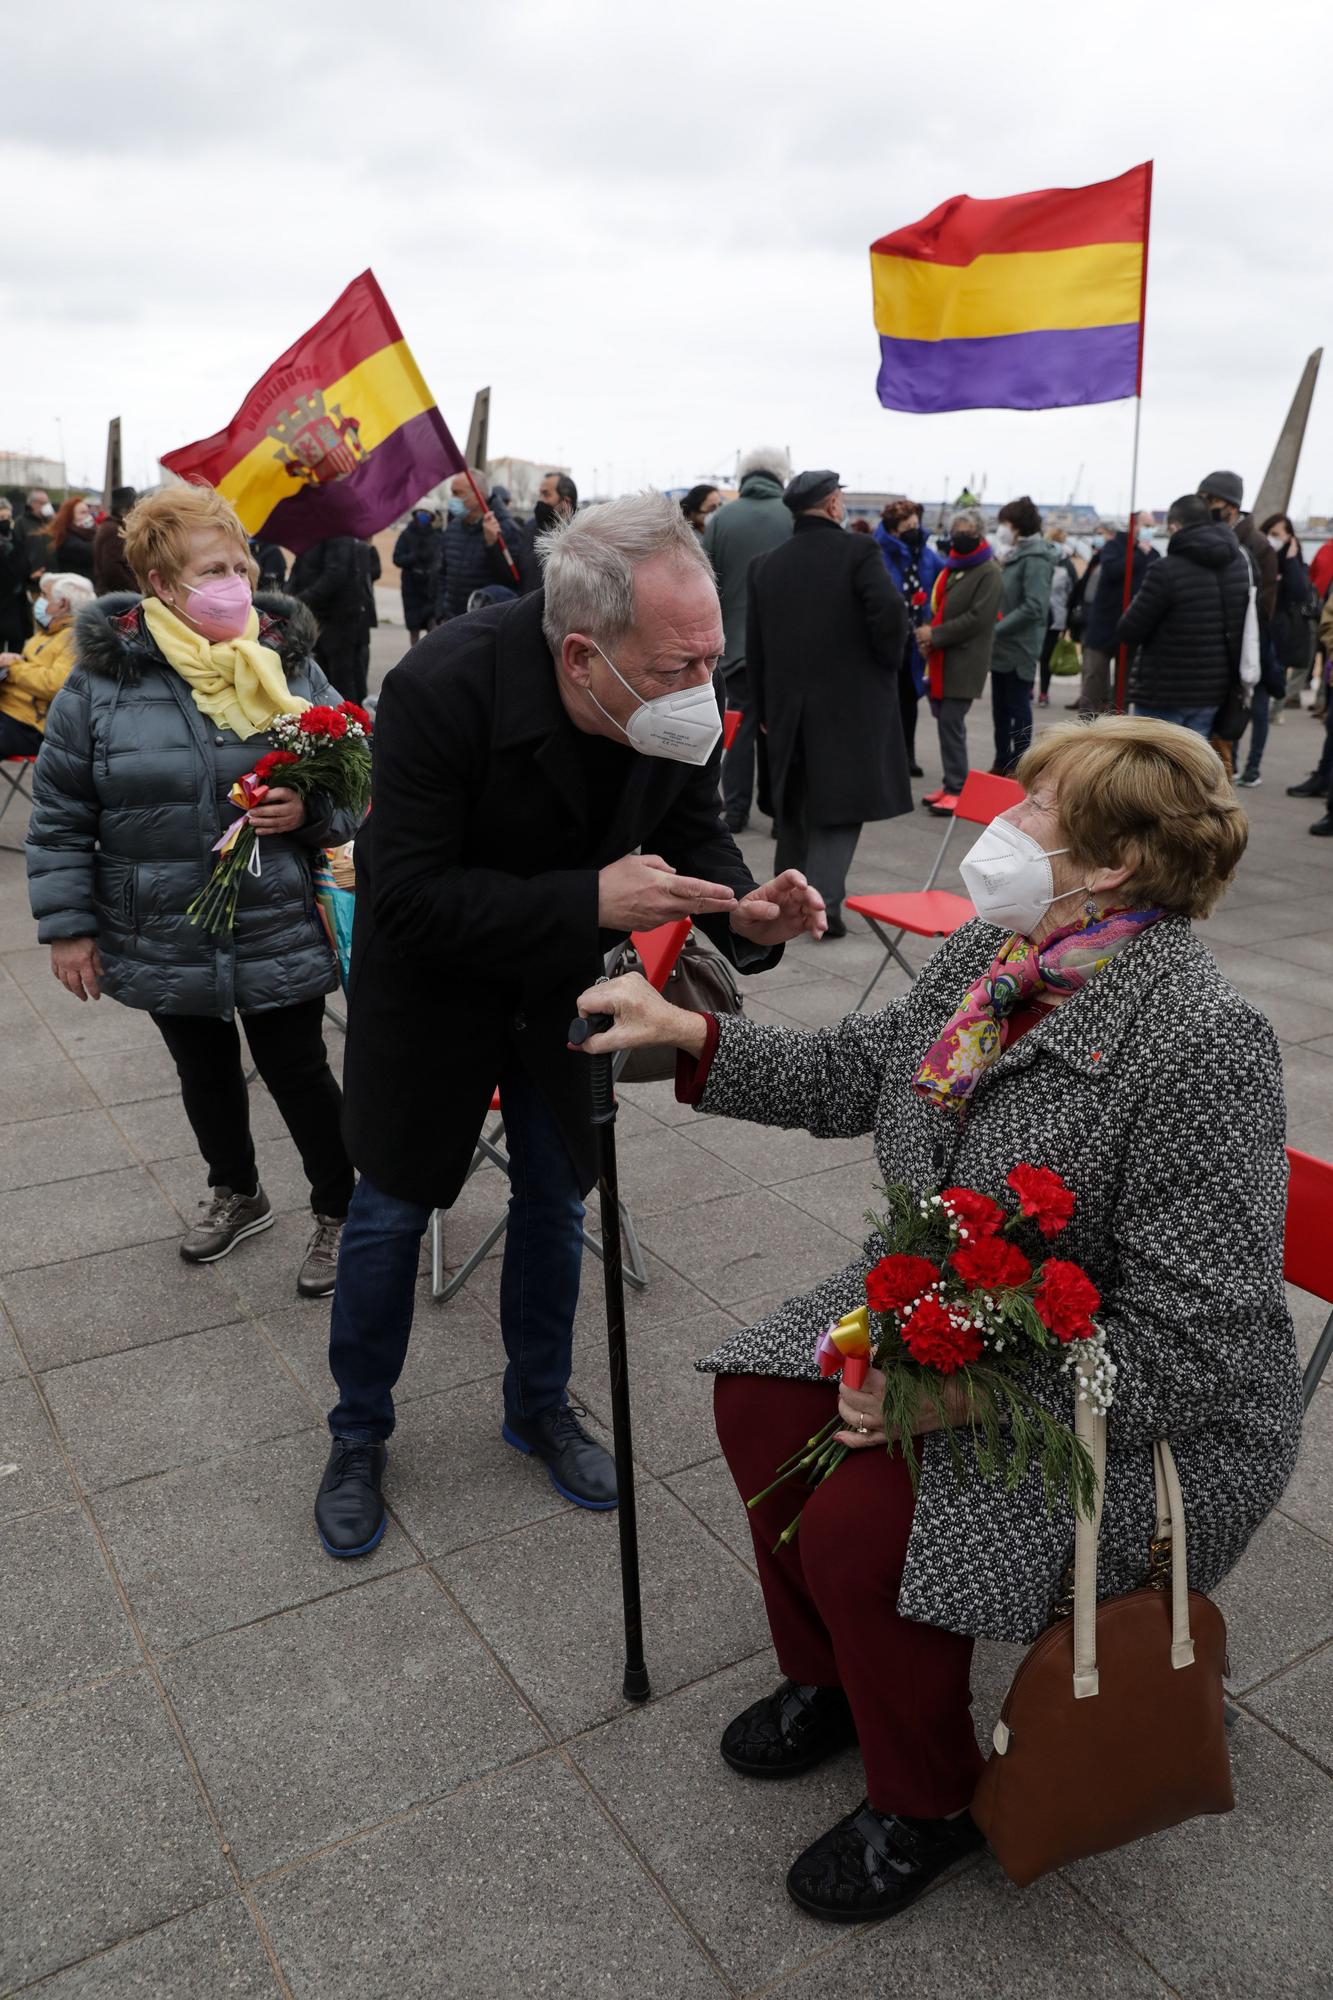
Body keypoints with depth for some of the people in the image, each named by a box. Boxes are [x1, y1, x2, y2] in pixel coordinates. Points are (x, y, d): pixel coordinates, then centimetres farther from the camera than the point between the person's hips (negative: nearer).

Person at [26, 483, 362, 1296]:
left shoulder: (290, 663, -5)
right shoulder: (102, 676, -7)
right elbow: (60, 815, 0)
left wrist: (312, 810, -19)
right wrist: (68, 925, -2)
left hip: (281, 936, -1)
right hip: (163, 942, 2)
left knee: (298, 1074, 7)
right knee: (206, 1075, 21)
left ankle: (341, 1212, 29)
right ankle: (236, 1193, 45)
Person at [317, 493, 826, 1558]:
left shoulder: (684, 704, -22)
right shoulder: (444, 686, -36)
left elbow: (696, 830, -5)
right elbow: (406, 899, -33)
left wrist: (744, 912, -28)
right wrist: (590, 900, -42)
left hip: (565, 977, 4)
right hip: (430, 971, -4)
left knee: (556, 1199, 16)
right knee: (393, 1209, 8)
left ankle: (539, 1406, 40)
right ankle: (358, 1437, 32)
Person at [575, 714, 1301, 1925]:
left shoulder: (1201, 1042, -29)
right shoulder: (990, 956, -5)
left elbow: (1187, 1345, -28)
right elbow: (858, 1071, 10)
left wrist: (954, 1389, -28)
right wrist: (686, 1035, 0)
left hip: (1137, 1415, -8)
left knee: (857, 1527, -20)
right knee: (761, 1400, -1)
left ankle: (931, 1804, 13)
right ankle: (831, 1679, 26)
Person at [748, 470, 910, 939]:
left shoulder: (765, 564, 7)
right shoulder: (858, 551, -7)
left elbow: (754, 645, 9)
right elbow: (889, 611, -21)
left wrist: (764, 709, 15)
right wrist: (889, 662, -4)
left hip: (788, 704, 5)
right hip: (850, 701, -5)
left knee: (795, 800, 18)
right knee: (840, 803, -1)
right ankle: (823, 898, -13)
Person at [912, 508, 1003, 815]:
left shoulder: (989, 573, -7)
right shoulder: (950, 568, 19)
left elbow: (978, 618, -16)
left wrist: (935, 635, -16)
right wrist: (925, 636, 2)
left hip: (964, 662, -8)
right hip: (941, 660, 8)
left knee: (951, 723, -12)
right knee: (945, 721, 10)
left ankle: (956, 790, -8)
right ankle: (952, 783, 18)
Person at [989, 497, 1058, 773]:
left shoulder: (1035, 560, -15)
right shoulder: (1015, 556, 13)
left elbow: (1034, 608, -23)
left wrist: (997, 628, -20)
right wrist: (995, 627, 4)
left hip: (1019, 649, -9)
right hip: (1002, 647, 9)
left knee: (1018, 708, 0)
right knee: (1000, 708, 14)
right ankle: (1002, 763, 23)